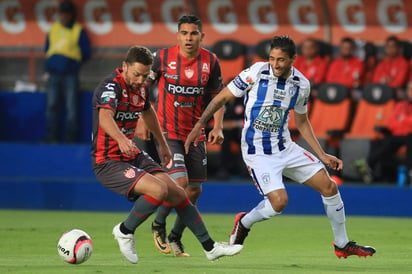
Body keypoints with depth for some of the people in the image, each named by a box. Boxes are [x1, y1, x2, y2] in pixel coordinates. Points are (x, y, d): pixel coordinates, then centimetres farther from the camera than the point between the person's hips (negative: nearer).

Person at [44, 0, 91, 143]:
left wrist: (73, 61, 4)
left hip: (70, 75, -4)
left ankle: (71, 138, -3)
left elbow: (86, 53, 4)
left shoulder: (79, 31, 2)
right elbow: (47, 49, 21)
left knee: (71, 108, -6)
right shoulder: (53, 29, 14)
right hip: (53, 75, 4)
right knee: (52, 106, 2)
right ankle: (52, 137, 6)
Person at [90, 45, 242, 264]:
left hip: (133, 157, 8)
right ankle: (125, 232, -5)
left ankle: (210, 247, 13)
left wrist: (162, 144, 36)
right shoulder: (111, 87, -22)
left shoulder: (140, 88, 6)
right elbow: (105, 116, -43)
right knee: (158, 189, -26)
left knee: (177, 193, 2)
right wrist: (121, 139, -61)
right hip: (109, 163, -8)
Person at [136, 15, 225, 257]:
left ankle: (175, 237, 24)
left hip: (196, 134, 4)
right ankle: (159, 224, 7)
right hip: (168, 132, -4)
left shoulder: (211, 61, -2)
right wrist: (142, 122, -7)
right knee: (180, 182, -19)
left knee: (194, 190, 6)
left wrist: (217, 128, -6)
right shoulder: (162, 57, -10)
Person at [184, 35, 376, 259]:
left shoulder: (301, 84, -1)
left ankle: (342, 245, 17)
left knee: (329, 187, 1)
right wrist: (198, 126, -8)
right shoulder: (256, 73, -14)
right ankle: (244, 223, 10)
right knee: (279, 201, -21)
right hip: (257, 153, -5)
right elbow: (222, 98, -4)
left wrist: (323, 156, 11)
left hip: (285, 148, 5)